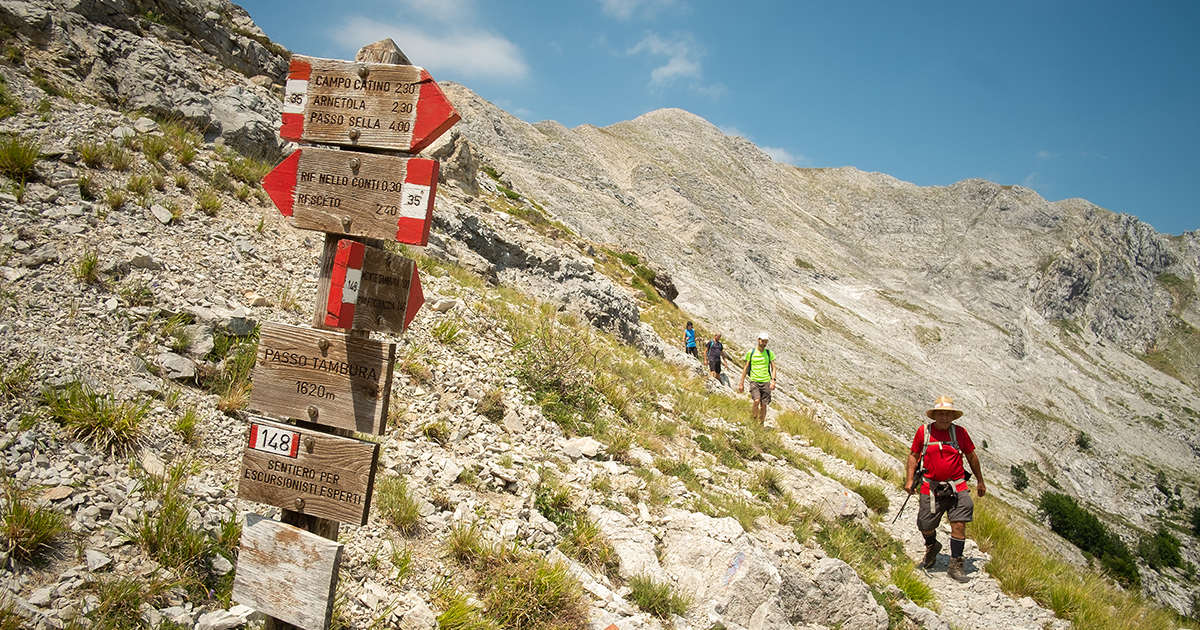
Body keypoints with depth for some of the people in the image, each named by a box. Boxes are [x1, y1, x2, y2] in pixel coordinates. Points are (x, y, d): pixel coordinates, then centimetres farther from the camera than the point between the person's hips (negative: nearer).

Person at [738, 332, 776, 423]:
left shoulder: (769, 353, 8)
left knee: (763, 405, 2)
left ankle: (761, 423, 15)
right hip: (754, 381, -2)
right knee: (756, 400, -23)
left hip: (766, 381, 2)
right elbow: (746, 368, 10)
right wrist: (741, 383, 8)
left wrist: (773, 380, -8)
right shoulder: (751, 352, 4)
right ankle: (752, 419, -5)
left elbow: (773, 368, 8)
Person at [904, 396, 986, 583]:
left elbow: (971, 457, 14)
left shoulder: (960, 432, 1)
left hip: (957, 487, 0)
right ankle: (932, 547, 39)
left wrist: (980, 481, 21)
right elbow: (913, 455, 7)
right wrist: (909, 479, -2)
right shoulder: (924, 431, -1)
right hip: (931, 488, 0)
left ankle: (955, 566, 6)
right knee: (925, 527, 4)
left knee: (959, 524, -9)